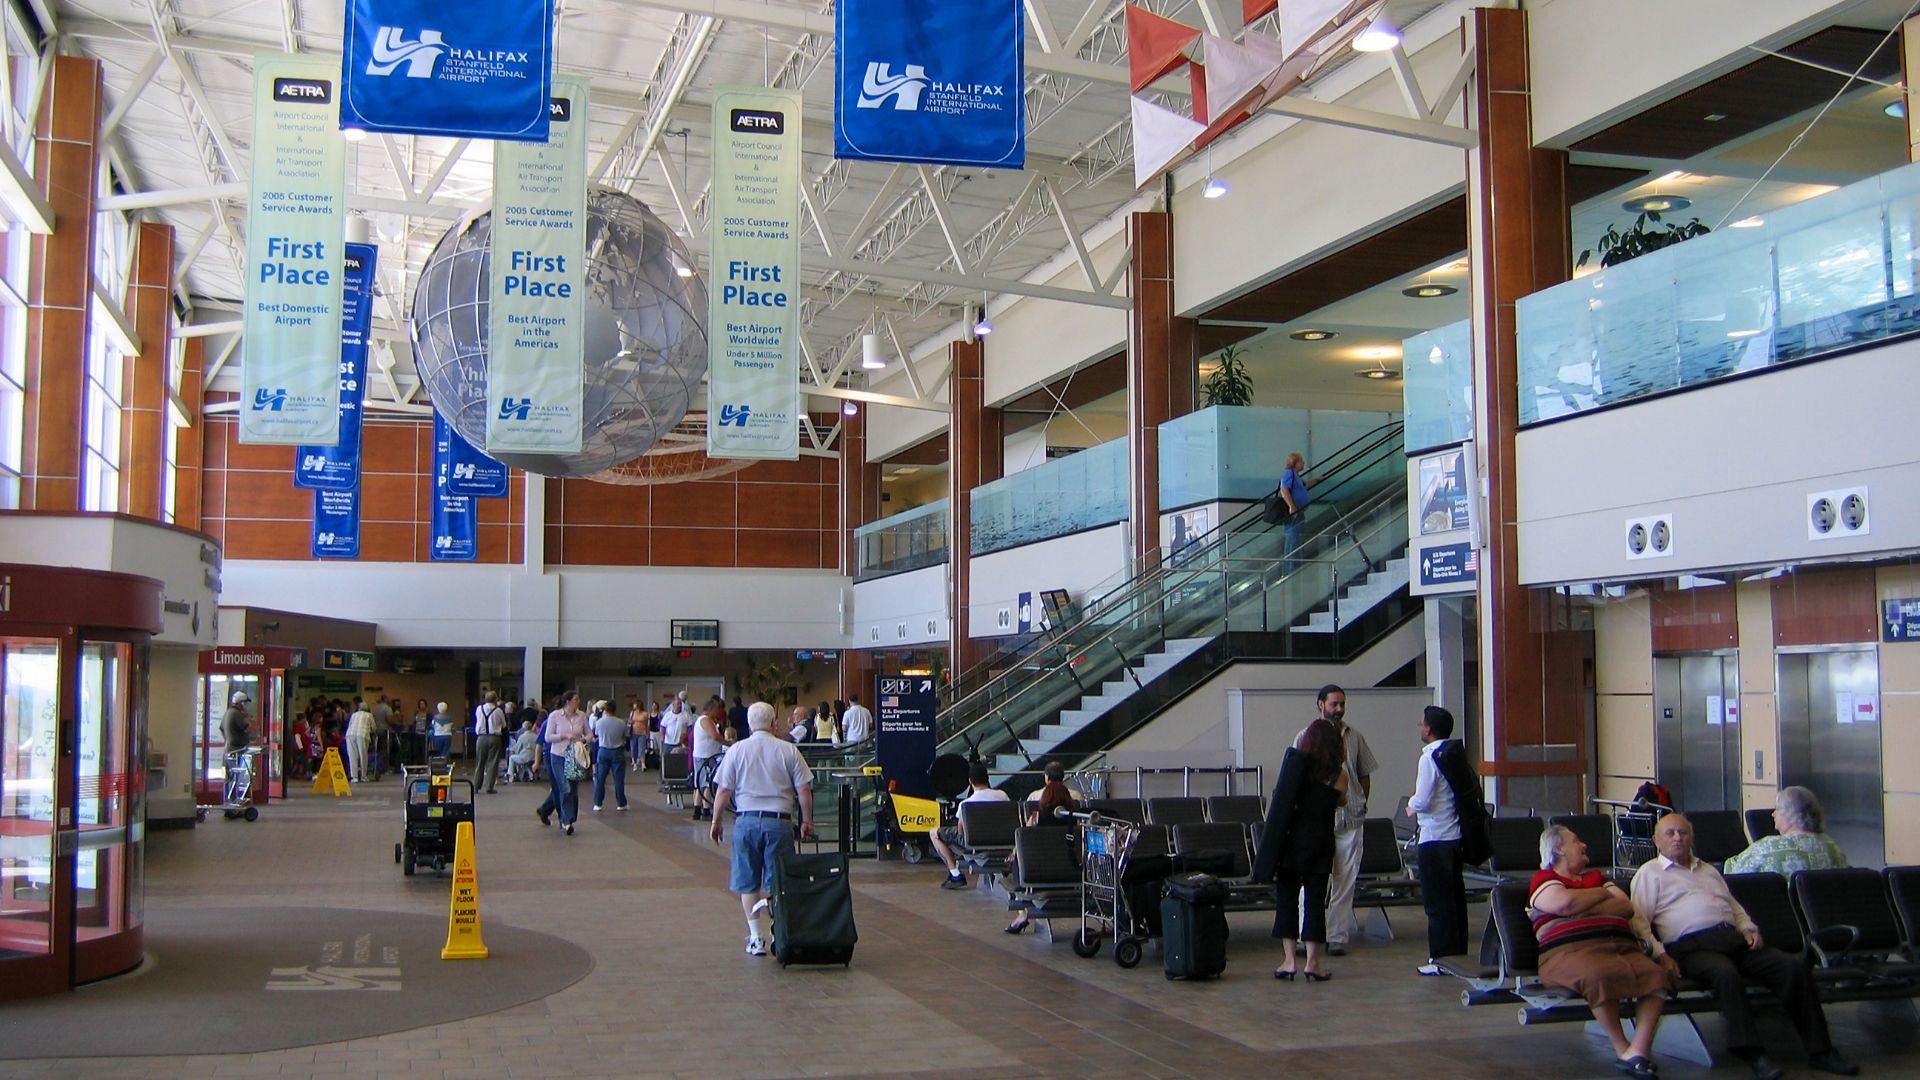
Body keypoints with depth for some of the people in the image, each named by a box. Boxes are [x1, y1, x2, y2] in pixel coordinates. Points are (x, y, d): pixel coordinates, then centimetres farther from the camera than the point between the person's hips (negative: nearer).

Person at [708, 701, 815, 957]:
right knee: (777, 883, 7)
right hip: (779, 821, 0)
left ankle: (756, 937, 8)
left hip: (746, 820, 1)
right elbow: (804, 790, 0)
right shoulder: (789, 750, 1)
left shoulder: (736, 751, 1)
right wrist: (807, 821, 12)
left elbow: (723, 792, 1)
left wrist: (715, 821, 13)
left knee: (748, 884, 10)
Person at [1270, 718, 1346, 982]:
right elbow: (1341, 801, 14)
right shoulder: (1339, 774, -1)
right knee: (1315, 900, 4)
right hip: (1320, 841, 0)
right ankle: (1312, 962, 4)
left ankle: (1289, 961, 3)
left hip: (1292, 838, 0)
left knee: (1287, 896, 5)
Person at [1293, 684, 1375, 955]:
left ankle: (1337, 937, 9)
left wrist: (1360, 805, 8)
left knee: (1345, 882, 4)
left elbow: (1365, 775, 18)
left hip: (1350, 820, 3)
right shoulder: (1307, 737, 1)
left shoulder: (1355, 737, 10)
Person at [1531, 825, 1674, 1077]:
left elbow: (1627, 907, 16)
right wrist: (1605, 893, 10)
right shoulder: (1544, 879, 13)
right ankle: (1622, 1049, -19)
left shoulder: (1596, 877, 31)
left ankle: (1639, 1049, -30)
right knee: (1600, 977, -38)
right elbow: (1565, 902, -9)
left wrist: (1583, 907, 2)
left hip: (1622, 948, 6)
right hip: (1571, 951, -6)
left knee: (1657, 975, -24)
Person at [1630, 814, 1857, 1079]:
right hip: (1691, 945, -6)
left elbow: (1735, 906, 30)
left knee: (1794, 966, -14)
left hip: (1733, 938, 6)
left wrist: (1749, 929, 8)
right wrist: (1659, 954, -14)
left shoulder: (1708, 869, 31)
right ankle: (1752, 1054, -34)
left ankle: (1819, 1050, -10)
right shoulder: (1649, 873, 11)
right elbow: (1639, 920, 0)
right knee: (1727, 974, -38)